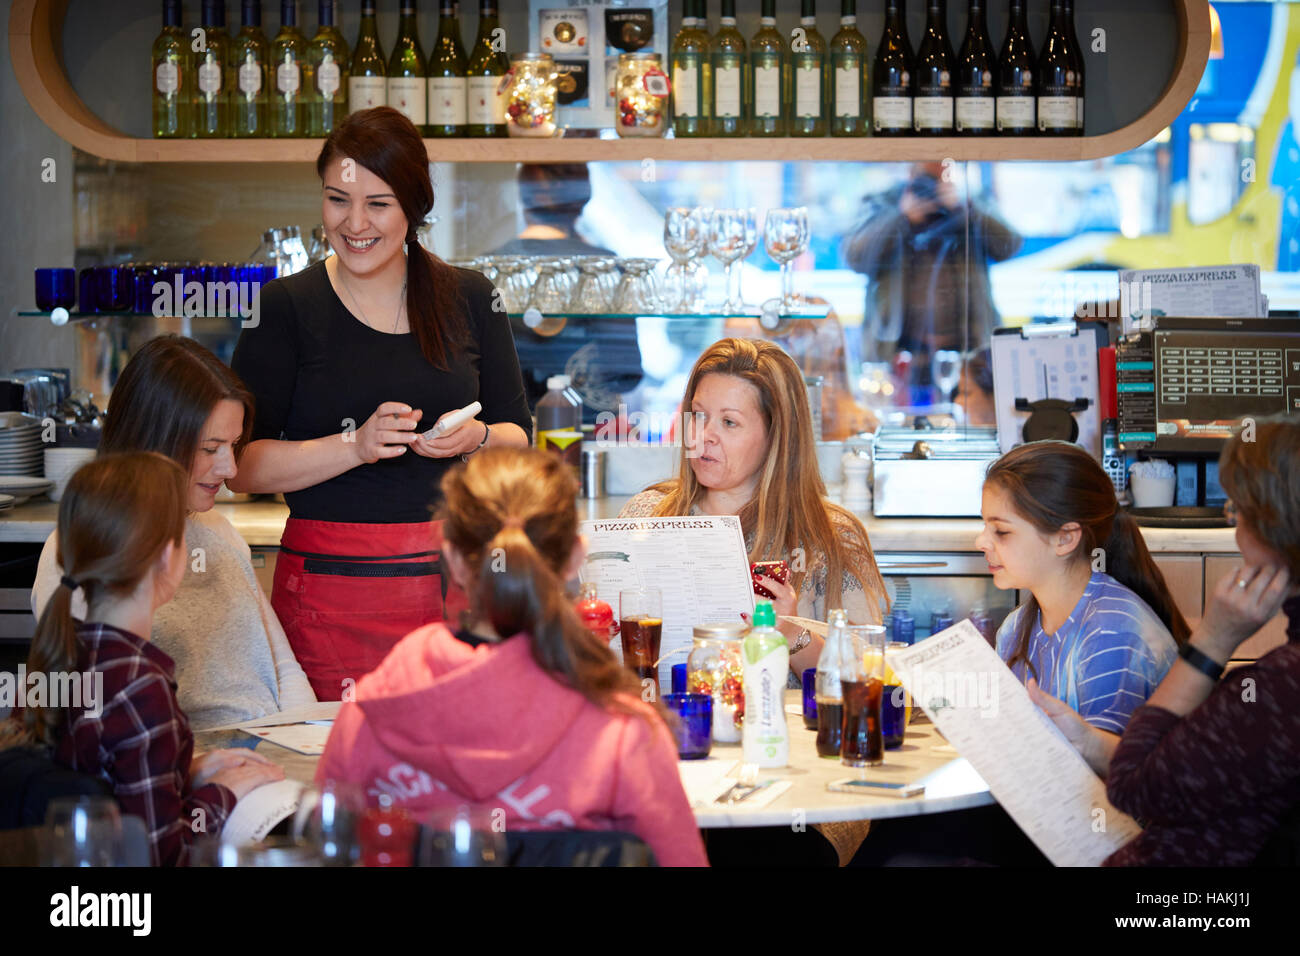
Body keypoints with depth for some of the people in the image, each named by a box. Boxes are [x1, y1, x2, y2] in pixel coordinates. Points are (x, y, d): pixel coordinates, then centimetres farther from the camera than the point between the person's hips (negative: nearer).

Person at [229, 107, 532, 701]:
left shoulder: (469, 299, 9)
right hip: (330, 588, -2)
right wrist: (355, 446, -15)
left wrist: (476, 438, -7)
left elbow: (519, 440, 13)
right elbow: (243, 465, -6)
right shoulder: (288, 307, 0)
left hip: (451, 580, 3)